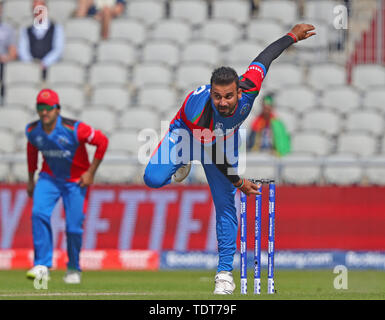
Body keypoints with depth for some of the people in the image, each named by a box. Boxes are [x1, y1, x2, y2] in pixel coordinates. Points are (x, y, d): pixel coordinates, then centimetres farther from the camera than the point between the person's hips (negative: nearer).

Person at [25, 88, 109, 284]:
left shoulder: (73, 129, -25)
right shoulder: (32, 130, -10)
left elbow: (102, 141, -15)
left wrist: (90, 172, -14)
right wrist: (30, 179, 15)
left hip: (76, 181, -3)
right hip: (49, 178, 3)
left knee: (73, 227, -7)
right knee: (39, 213, -21)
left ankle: (74, 268, 19)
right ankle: (42, 265, -18)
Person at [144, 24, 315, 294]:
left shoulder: (250, 87, -38)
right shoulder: (200, 113, -43)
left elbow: (266, 56, -18)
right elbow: (214, 157, -26)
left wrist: (293, 35, -3)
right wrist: (238, 182, -15)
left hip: (225, 137, 3)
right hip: (188, 133, -2)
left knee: (226, 204, -5)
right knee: (153, 179, -20)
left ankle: (225, 272, 1)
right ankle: (182, 163, 18)